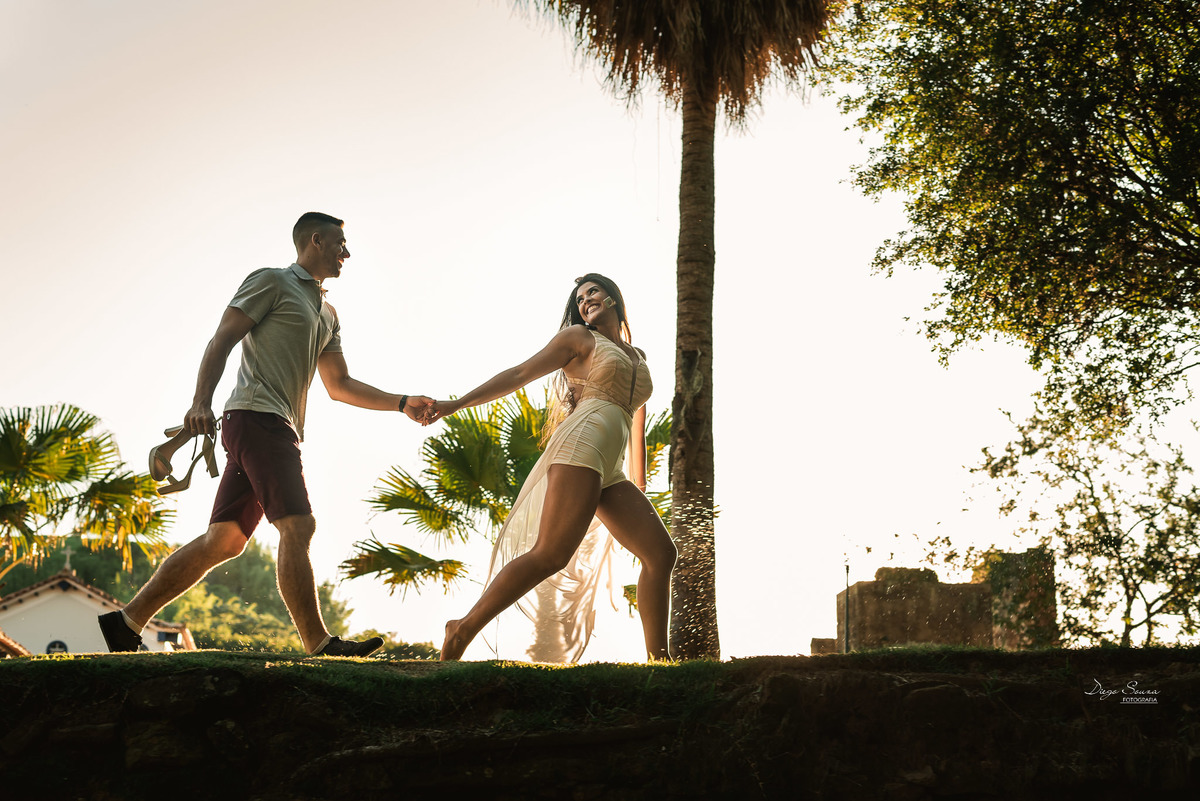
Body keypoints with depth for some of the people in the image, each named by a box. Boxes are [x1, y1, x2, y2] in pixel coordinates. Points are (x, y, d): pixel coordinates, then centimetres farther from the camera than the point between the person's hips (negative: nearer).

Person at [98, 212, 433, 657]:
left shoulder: (327, 315, 28)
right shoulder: (271, 282, 3)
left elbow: (340, 386, 29)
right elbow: (221, 341, -4)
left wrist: (402, 403, 20)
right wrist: (201, 402, -17)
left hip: (278, 429, 9)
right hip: (257, 416, -9)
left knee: (224, 541, 5)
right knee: (297, 527, -16)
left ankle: (127, 621, 9)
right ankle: (319, 645, -17)